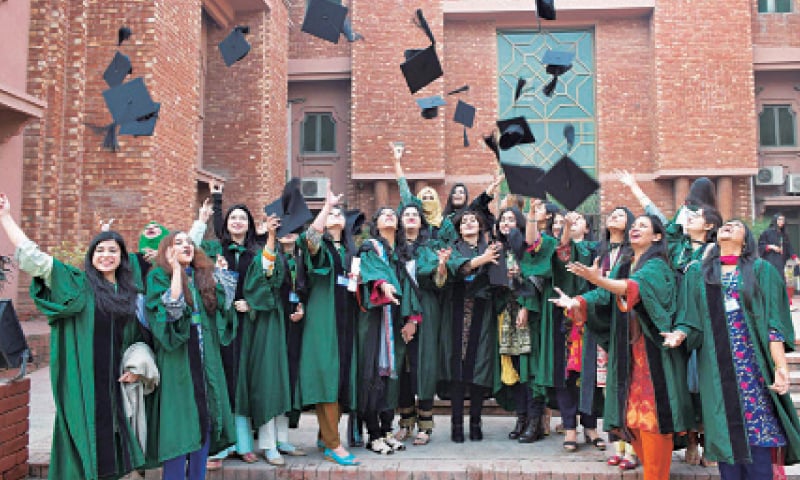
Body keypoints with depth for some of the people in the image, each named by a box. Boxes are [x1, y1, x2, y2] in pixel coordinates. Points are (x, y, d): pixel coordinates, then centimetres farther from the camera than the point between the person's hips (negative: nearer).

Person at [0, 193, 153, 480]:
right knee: (84, 446, 1)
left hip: (114, 383, 4)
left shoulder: (128, 293, 11)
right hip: (82, 382, -3)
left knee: (108, 446, 9)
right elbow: (32, 257, -5)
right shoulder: (76, 283, 1)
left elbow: (137, 338, 17)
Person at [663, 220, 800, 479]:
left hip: (752, 364, -1)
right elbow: (690, 318, 8)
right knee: (726, 434, 2)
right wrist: (679, 334, -14)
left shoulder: (760, 269, 8)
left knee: (757, 437, -5)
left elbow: (774, 323, 0)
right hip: (715, 366, 2)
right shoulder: (698, 272, 14)